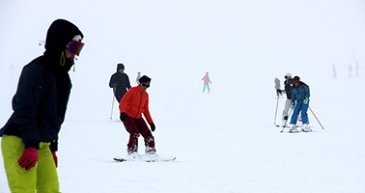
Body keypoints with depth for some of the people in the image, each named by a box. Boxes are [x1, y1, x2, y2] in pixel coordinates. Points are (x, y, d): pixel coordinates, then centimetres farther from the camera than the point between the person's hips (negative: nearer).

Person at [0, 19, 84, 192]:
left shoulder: (61, 75, 13)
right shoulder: (36, 71, -15)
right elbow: (25, 110, -21)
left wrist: (52, 147, 22)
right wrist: (32, 146, -23)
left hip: (42, 144, 9)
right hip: (19, 142, -9)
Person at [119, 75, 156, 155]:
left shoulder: (145, 95, 14)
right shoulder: (132, 91, -5)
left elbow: (146, 110, 20)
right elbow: (123, 102, -14)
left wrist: (151, 122, 16)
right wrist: (122, 112, -30)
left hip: (138, 117, 6)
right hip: (128, 116, -6)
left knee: (147, 134, -2)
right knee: (135, 133, -23)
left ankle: (151, 152, 8)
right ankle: (132, 152, -20)